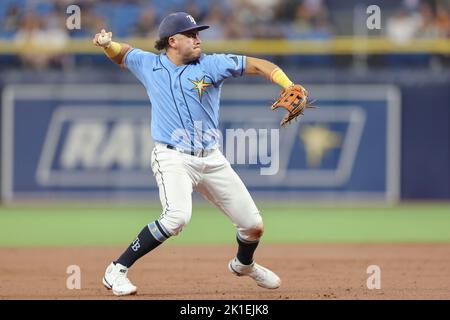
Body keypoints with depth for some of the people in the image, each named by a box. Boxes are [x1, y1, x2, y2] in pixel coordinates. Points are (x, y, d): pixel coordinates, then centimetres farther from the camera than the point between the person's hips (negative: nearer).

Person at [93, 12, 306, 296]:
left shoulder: (211, 65, -1)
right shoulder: (148, 64, 3)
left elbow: (259, 65, -6)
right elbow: (121, 54, 22)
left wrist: (289, 87, -23)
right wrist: (107, 43, -1)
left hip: (212, 160, 3)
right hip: (173, 159, -3)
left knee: (253, 226, 6)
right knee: (177, 216, -32)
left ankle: (244, 264, 42)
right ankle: (117, 270, -22)